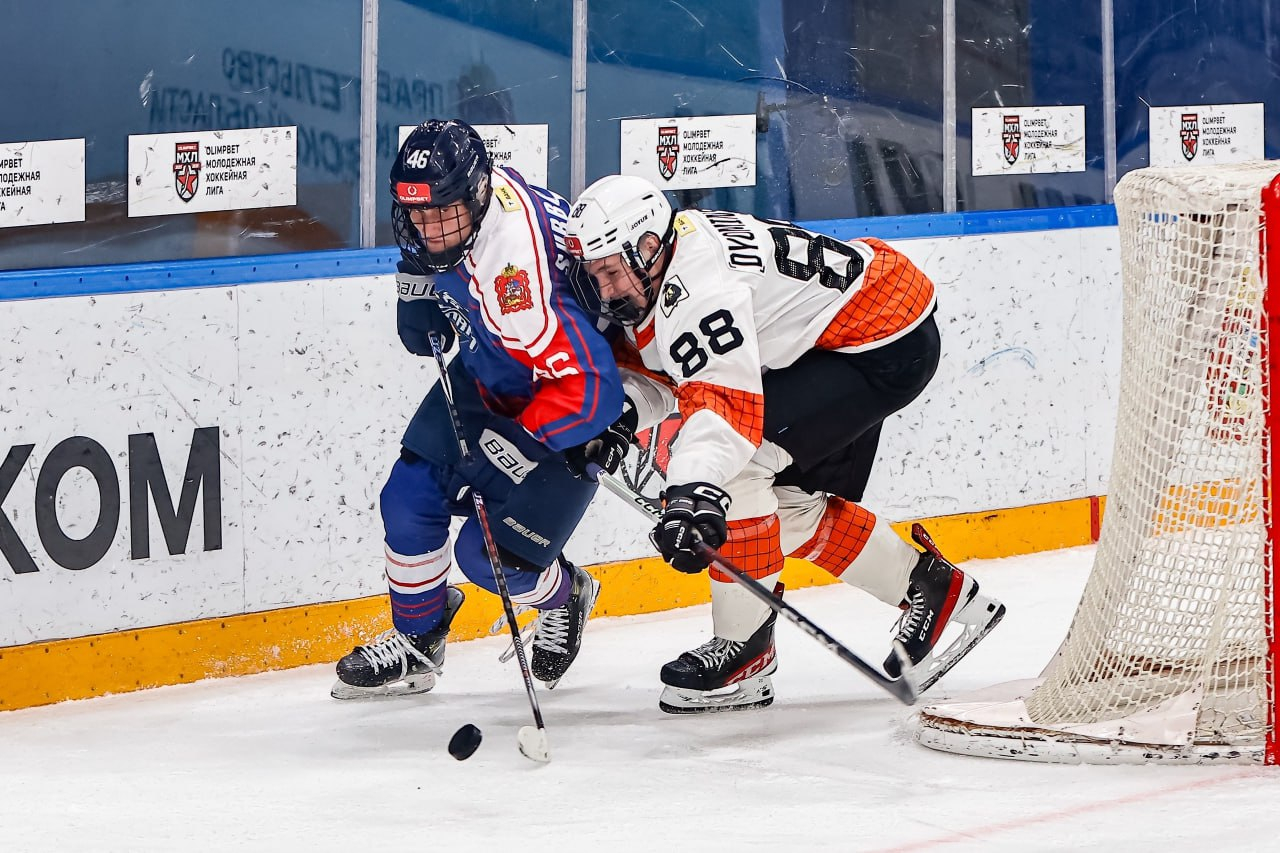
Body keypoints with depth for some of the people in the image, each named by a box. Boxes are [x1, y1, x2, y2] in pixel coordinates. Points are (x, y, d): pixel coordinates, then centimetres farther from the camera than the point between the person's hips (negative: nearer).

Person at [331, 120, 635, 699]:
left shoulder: (514, 263, -40)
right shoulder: (447, 202, -16)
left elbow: (583, 382, -39)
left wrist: (505, 448, -34)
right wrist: (419, 295, -5)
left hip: (572, 408, -8)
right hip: (486, 376, 8)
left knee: (489, 553, -12)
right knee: (410, 498, 0)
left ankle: (564, 597, 22)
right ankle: (416, 641, 21)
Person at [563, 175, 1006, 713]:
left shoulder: (696, 281, -30)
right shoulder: (645, 273, 1)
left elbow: (725, 397, -42)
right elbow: (652, 373, 11)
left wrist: (695, 491, -55)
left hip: (888, 345, -11)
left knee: (733, 462, -20)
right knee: (789, 506, 15)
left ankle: (745, 649, -10)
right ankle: (934, 592, 28)